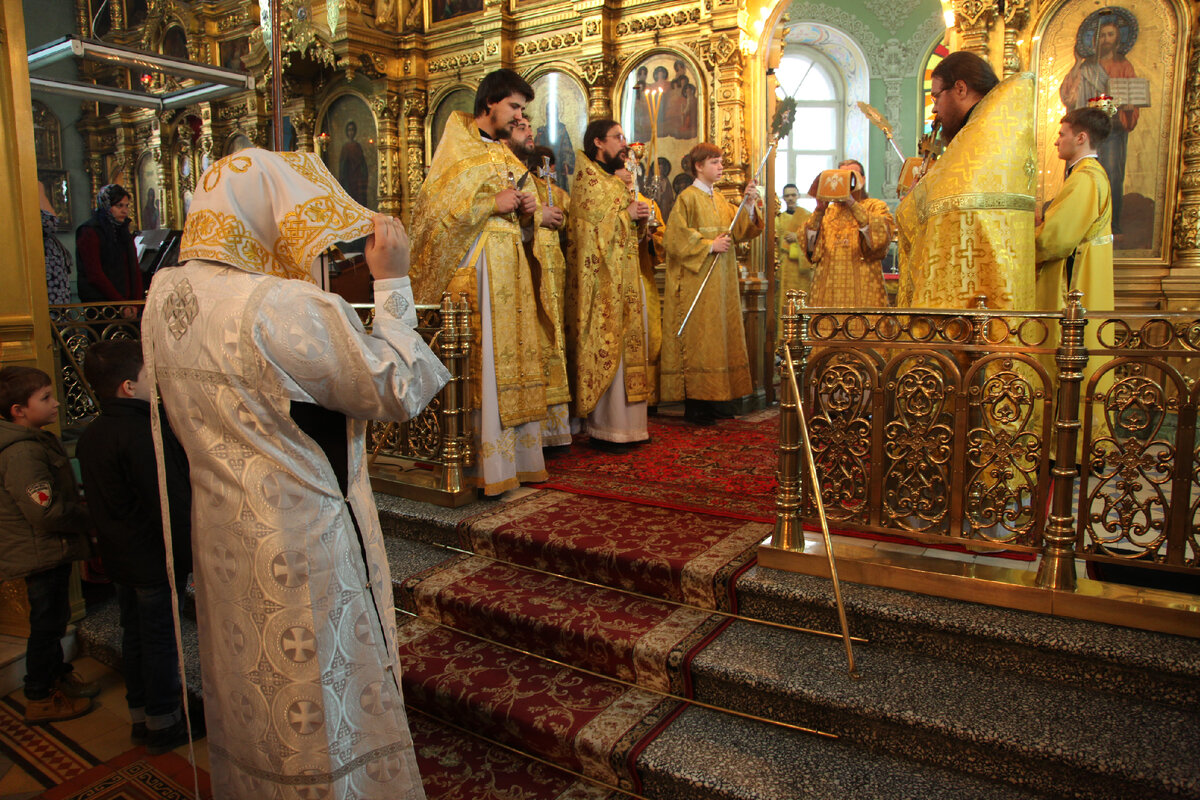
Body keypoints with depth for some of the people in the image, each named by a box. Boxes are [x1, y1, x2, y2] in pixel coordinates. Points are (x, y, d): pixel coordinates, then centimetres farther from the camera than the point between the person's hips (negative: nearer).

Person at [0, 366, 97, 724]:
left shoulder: (39, 441, 8)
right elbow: (46, 513, -27)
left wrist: (78, 511, 7)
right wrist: (87, 517, -13)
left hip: (53, 551, 10)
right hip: (43, 555, -10)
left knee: (54, 619, 23)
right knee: (46, 623, 4)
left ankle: (57, 676, 40)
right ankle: (40, 699, 19)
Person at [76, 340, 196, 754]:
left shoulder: (90, 434, 5)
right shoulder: (144, 436, -24)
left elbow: (99, 501, 14)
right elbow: (173, 504, -24)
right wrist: (192, 555, -15)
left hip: (119, 557, 9)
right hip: (156, 560, -9)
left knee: (134, 635, 19)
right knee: (161, 641, 5)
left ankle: (141, 715, 32)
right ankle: (163, 723, 18)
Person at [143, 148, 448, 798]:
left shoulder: (165, 297, 0)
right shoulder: (292, 308, -25)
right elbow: (398, 392, -16)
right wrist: (392, 284, -9)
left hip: (221, 537, 8)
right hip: (304, 544, -8)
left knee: (249, 704, 26)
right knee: (320, 705, 12)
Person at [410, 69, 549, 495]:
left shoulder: (504, 154, 21)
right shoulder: (456, 147, -1)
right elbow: (436, 207, -11)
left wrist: (525, 209, 4)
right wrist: (493, 203, -14)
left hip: (510, 265, 8)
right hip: (474, 265, -7)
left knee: (513, 357, 6)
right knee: (481, 362, -10)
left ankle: (515, 456, 12)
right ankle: (485, 465, -5)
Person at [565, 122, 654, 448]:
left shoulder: (620, 177, 22)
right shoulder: (587, 175, -4)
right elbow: (591, 222, -16)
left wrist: (641, 217, 5)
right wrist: (626, 213, -9)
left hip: (627, 274, 9)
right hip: (603, 277, -9)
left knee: (628, 344, 7)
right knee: (606, 346, -10)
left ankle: (627, 423, 13)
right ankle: (604, 428, -5)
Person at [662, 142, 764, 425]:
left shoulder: (720, 201, 17)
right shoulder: (687, 197, -5)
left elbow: (739, 232, 9)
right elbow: (675, 237, -14)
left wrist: (748, 205, -5)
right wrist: (709, 246, -16)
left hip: (722, 282, 8)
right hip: (696, 281, -8)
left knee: (720, 336, 7)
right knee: (697, 337, -7)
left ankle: (713, 399, 13)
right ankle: (693, 404, -2)